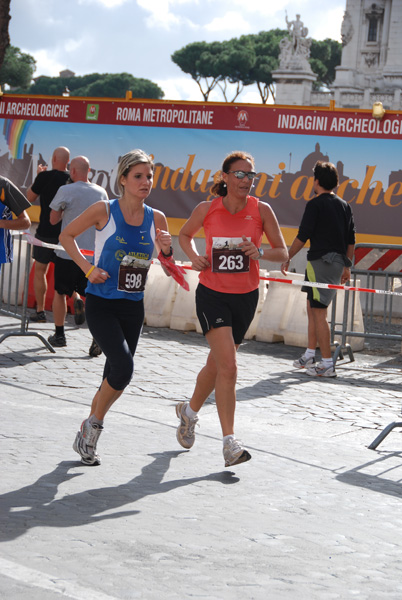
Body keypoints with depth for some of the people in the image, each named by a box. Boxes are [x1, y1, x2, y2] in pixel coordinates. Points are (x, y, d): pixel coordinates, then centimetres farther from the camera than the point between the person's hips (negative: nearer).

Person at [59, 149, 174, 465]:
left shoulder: (156, 219, 1)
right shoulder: (104, 211, -10)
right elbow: (67, 235, 4)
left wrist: (167, 250, -13)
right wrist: (88, 268, -7)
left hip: (133, 307, 5)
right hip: (101, 304, -5)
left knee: (116, 374, 9)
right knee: (123, 367, -20)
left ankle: (87, 438, 28)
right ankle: (94, 425, 4)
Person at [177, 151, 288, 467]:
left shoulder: (261, 210, -7)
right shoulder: (207, 210, -7)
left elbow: (282, 253, -2)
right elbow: (185, 234, 13)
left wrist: (258, 253, -21)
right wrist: (195, 257, -5)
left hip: (245, 297, 2)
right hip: (212, 295, -2)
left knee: (216, 365, 16)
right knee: (228, 367, -17)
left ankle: (190, 411, 45)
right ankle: (230, 442, -14)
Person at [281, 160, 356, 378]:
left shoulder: (315, 204, -9)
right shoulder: (345, 205, 12)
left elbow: (302, 236, -12)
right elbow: (351, 240, 13)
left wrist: (287, 258, -3)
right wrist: (347, 266, 21)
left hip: (320, 260, -8)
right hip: (338, 262, 8)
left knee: (319, 312, -5)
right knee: (312, 307, 20)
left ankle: (327, 364, -8)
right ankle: (309, 356, 27)